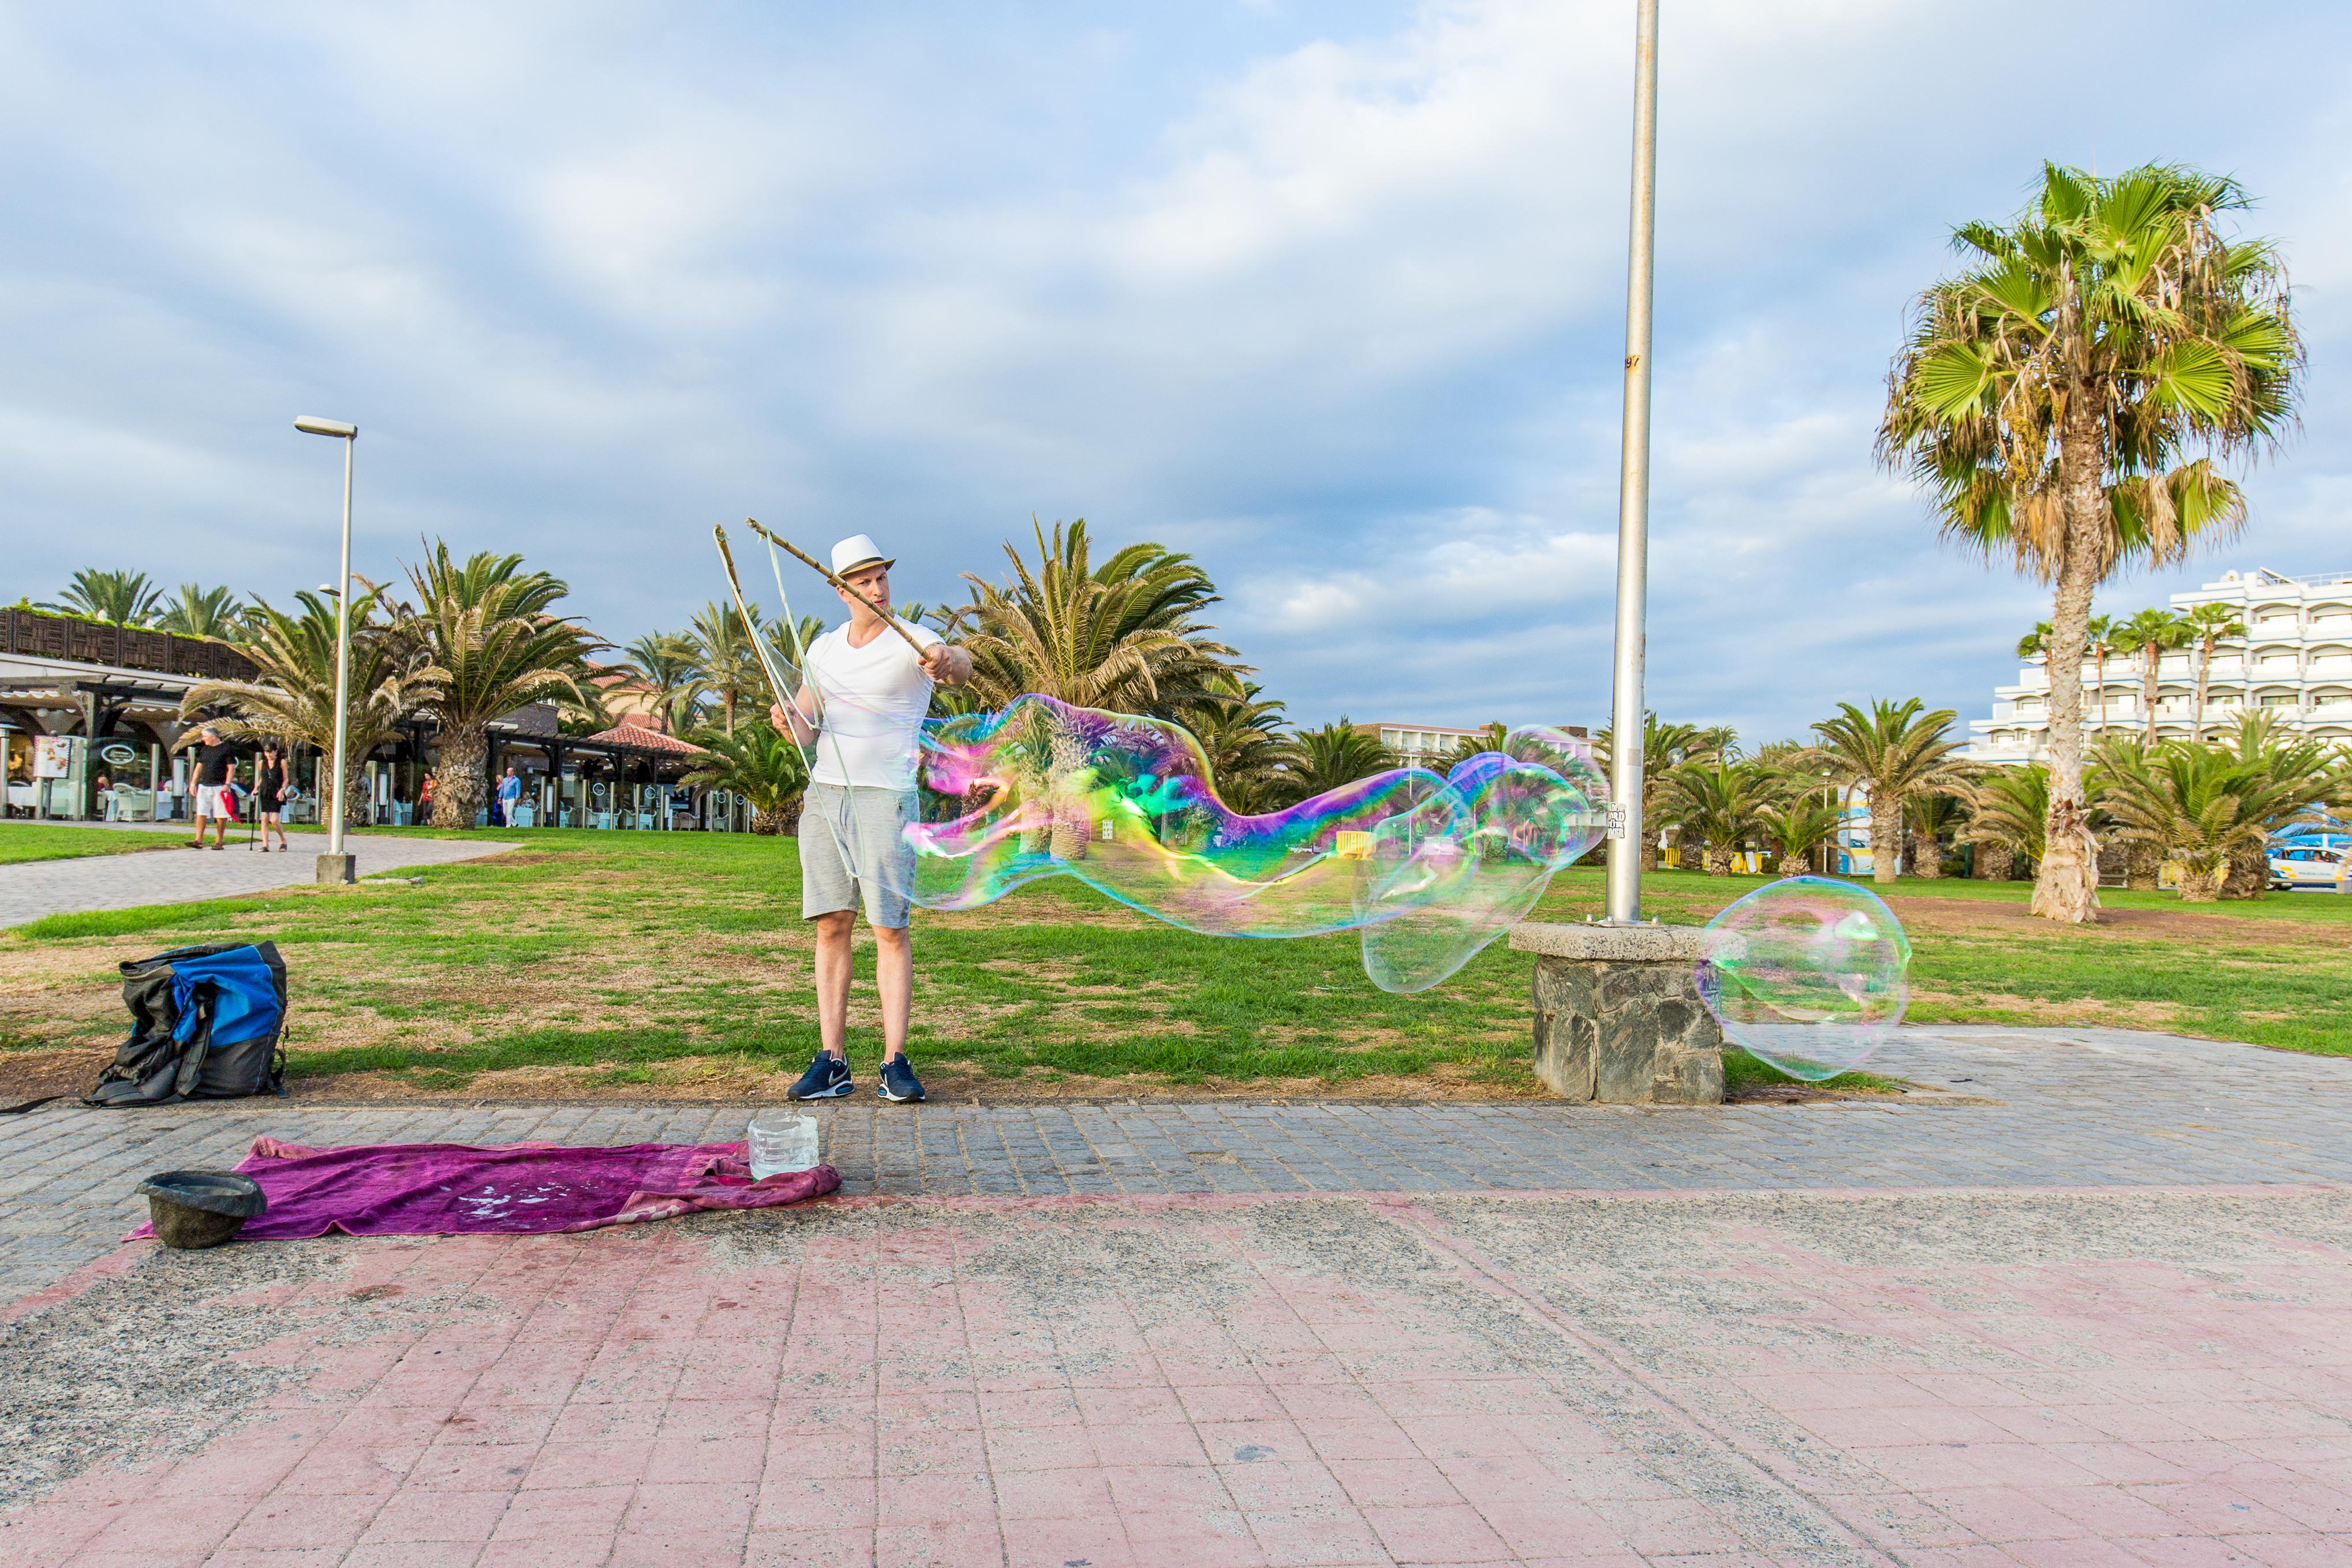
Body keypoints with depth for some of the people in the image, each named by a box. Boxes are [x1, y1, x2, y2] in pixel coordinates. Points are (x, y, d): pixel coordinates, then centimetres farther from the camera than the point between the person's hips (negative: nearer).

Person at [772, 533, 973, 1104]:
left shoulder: (912, 642, -5)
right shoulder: (824, 649, 12)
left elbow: (961, 666, -27)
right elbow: (805, 730, 14)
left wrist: (950, 663, -52)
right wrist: (789, 720, -10)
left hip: (885, 795, -5)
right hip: (824, 793, 5)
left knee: (891, 928, -7)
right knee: (831, 926, 3)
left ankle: (896, 1062, -3)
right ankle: (832, 1061, 6)